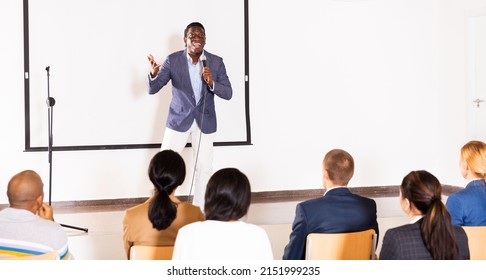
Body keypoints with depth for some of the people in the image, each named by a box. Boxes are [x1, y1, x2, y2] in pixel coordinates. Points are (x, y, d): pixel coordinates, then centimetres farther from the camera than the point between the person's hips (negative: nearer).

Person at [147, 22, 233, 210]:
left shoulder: (216, 62, -5)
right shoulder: (173, 60, -8)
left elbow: (228, 93, -6)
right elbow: (152, 89, -9)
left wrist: (211, 83, -24)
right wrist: (153, 74, -31)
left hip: (205, 121, 1)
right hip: (178, 120, -1)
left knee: (204, 168, 5)